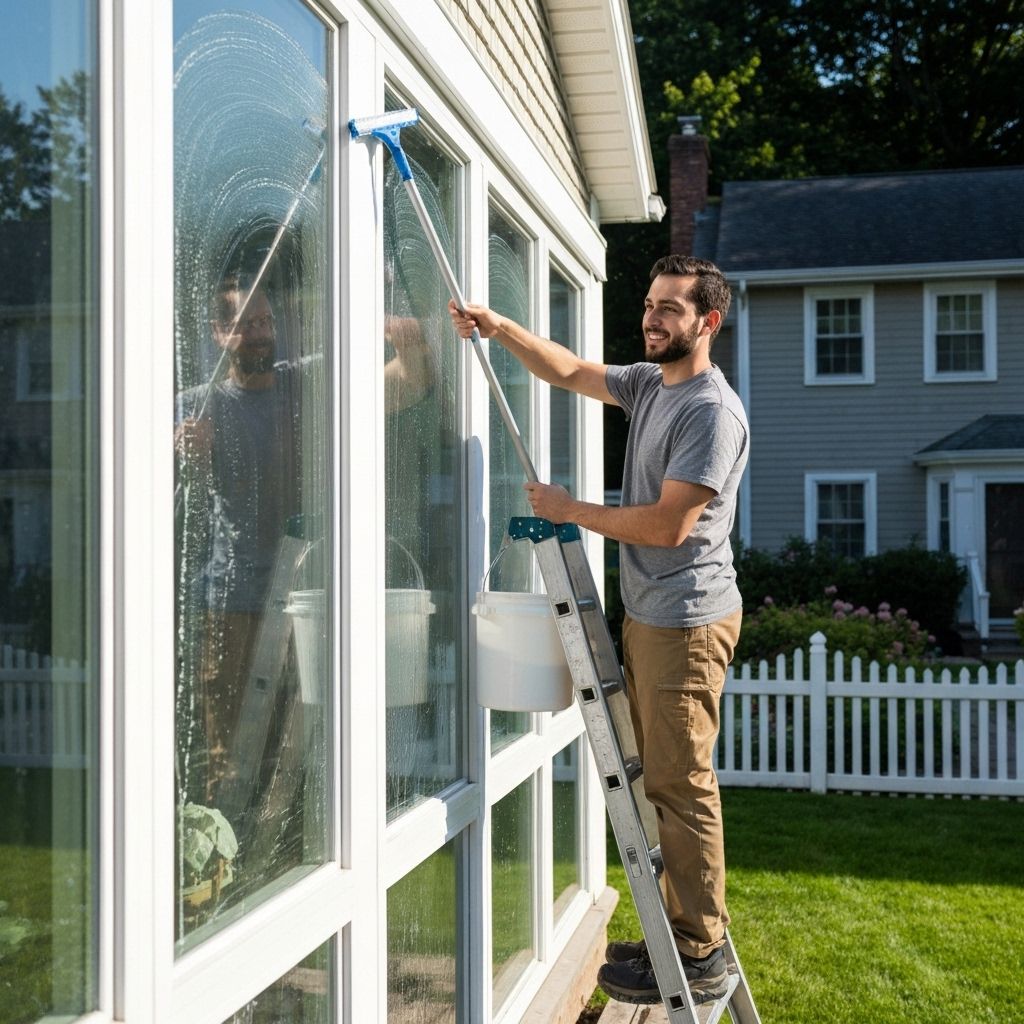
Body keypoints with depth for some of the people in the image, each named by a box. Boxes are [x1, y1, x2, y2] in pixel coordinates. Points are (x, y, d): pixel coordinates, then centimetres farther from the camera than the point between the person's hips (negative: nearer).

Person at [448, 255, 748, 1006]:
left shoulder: (713, 410, -17)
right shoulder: (649, 382, 12)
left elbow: (667, 524, -21)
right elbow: (572, 372, 23)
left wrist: (569, 510, -11)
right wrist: (501, 329, 8)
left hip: (686, 621, -10)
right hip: (648, 614, 10)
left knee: (681, 786, -5)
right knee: (667, 781, 14)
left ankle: (699, 960, 5)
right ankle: (690, 933, 24)